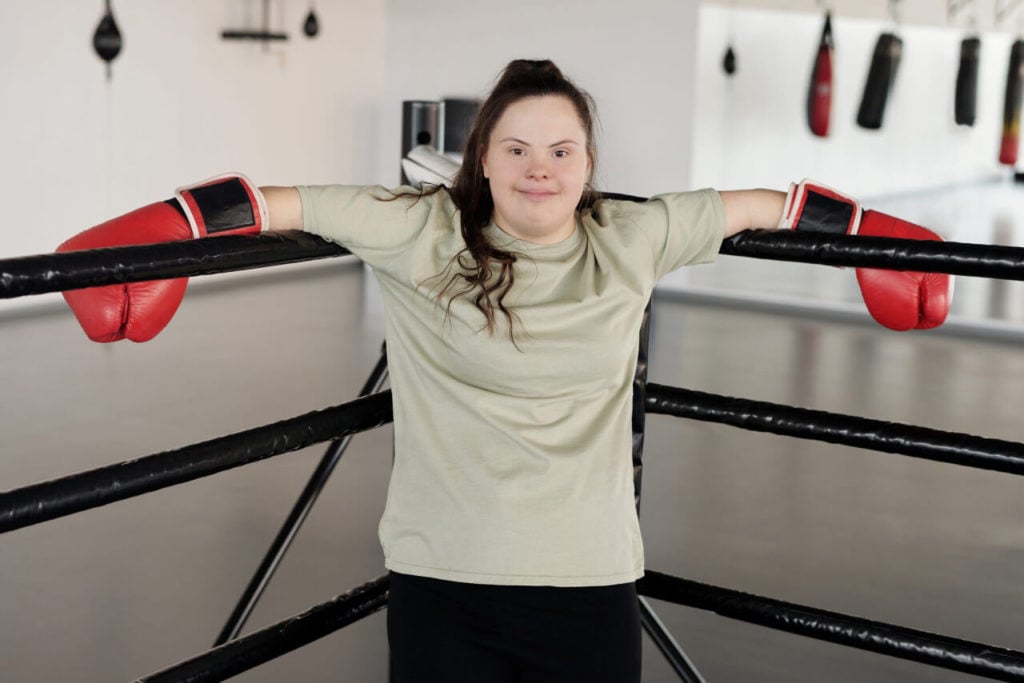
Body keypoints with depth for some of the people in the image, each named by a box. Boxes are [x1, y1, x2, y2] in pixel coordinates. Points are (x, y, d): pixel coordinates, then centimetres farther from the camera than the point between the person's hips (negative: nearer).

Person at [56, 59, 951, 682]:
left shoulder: (631, 242, 2)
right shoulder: (422, 234, -5)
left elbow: (765, 207, 14)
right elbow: (285, 204, -6)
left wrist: (870, 237, 22)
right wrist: (166, 233, -14)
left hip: (590, 581, 2)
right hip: (443, 581, -2)